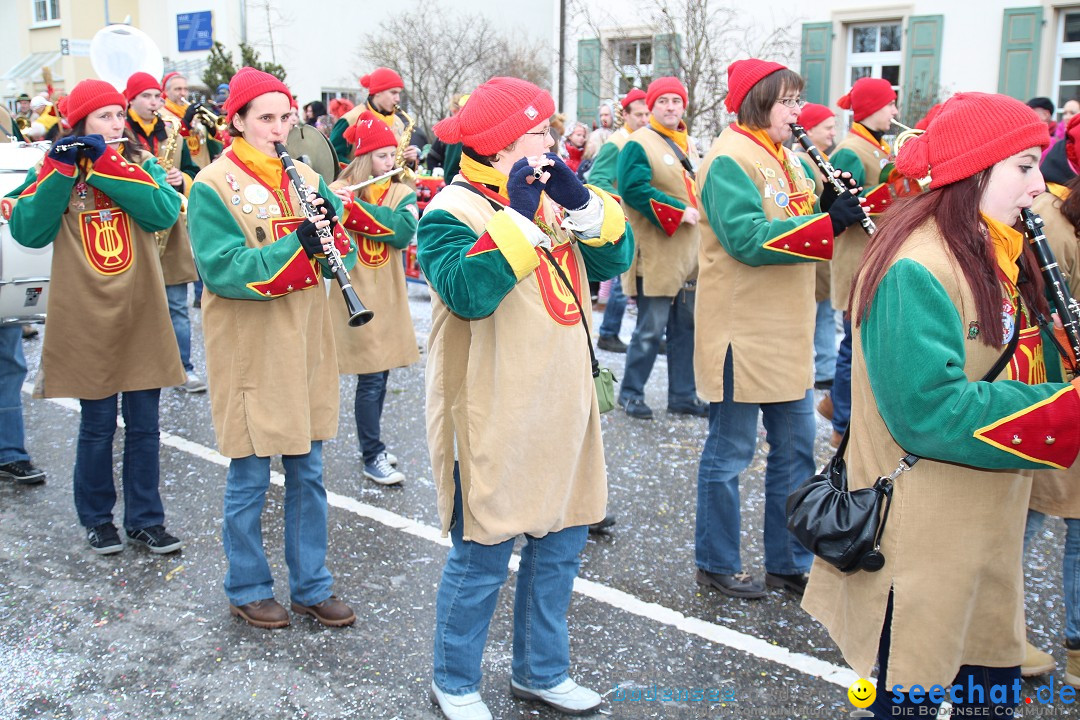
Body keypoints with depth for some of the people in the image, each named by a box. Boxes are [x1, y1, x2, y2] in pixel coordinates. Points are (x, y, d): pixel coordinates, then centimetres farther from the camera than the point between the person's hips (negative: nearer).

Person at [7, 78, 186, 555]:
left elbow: (165, 212, -15)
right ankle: (97, 519, 26)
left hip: (141, 316, 1)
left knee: (143, 426, 8)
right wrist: (62, 170, -17)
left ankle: (145, 519, 22)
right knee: (97, 426, 7)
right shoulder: (56, 168, 3)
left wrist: (106, 163, -17)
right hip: (88, 321, -1)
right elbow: (28, 231, -12)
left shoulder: (139, 163, 5)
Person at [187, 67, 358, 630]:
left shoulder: (306, 178, 8)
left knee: (307, 474, 13)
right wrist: (298, 246, -29)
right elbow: (222, 269, -19)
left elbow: (344, 253, 3)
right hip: (251, 355, -5)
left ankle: (312, 586, 26)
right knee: (250, 479, 6)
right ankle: (248, 588, 25)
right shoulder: (213, 187, -8)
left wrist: (331, 230, -19)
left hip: (307, 350, 5)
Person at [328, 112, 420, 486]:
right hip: (353, 297, -4)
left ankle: (371, 444, 29)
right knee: (371, 377, -4)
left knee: (379, 375, 13)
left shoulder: (402, 193, 4)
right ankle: (373, 456, 8)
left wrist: (353, 206, -24)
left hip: (388, 299, 4)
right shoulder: (339, 190, -4)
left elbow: (404, 230, -17)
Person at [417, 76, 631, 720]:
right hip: (493, 419, -7)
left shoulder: (553, 195, 11)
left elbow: (616, 258, 2)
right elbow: (467, 292, -29)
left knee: (561, 545, 17)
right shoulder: (452, 211, -12)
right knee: (483, 559, 4)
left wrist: (581, 204, -13)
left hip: (562, 407, 8)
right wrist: (520, 220, -26)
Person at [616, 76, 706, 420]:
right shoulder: (638, 145, -9)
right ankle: (630, 392, 13)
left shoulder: (688, 144, 16)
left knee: (687, 327, 12)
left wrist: (699, 214, 4)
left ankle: (683, 395, 23)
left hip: (689, 253, 8)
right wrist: (678, 212, -21)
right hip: (656, 255, -8)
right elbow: (634, 189, -22)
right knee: (650, 330, -2)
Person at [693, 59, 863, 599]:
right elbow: (749, 239, -26)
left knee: (795, 447, 14)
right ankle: (716, 564, 20)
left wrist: (837, 205, -5)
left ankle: (788, 563, 28)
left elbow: (802, 224, 15)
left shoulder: (786, 157, 15)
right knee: (730, 452, 4)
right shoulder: (729, 160, -14)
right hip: (743, 331, -9)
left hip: (786, 332, 9)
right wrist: (829, 221, -26)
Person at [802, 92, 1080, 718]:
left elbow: (1024, 372, 13)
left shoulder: (998, 255, 8)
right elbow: (930, 411, -28)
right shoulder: (916, 268, -21)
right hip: (923, 543, -9)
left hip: (988, 529, 9)